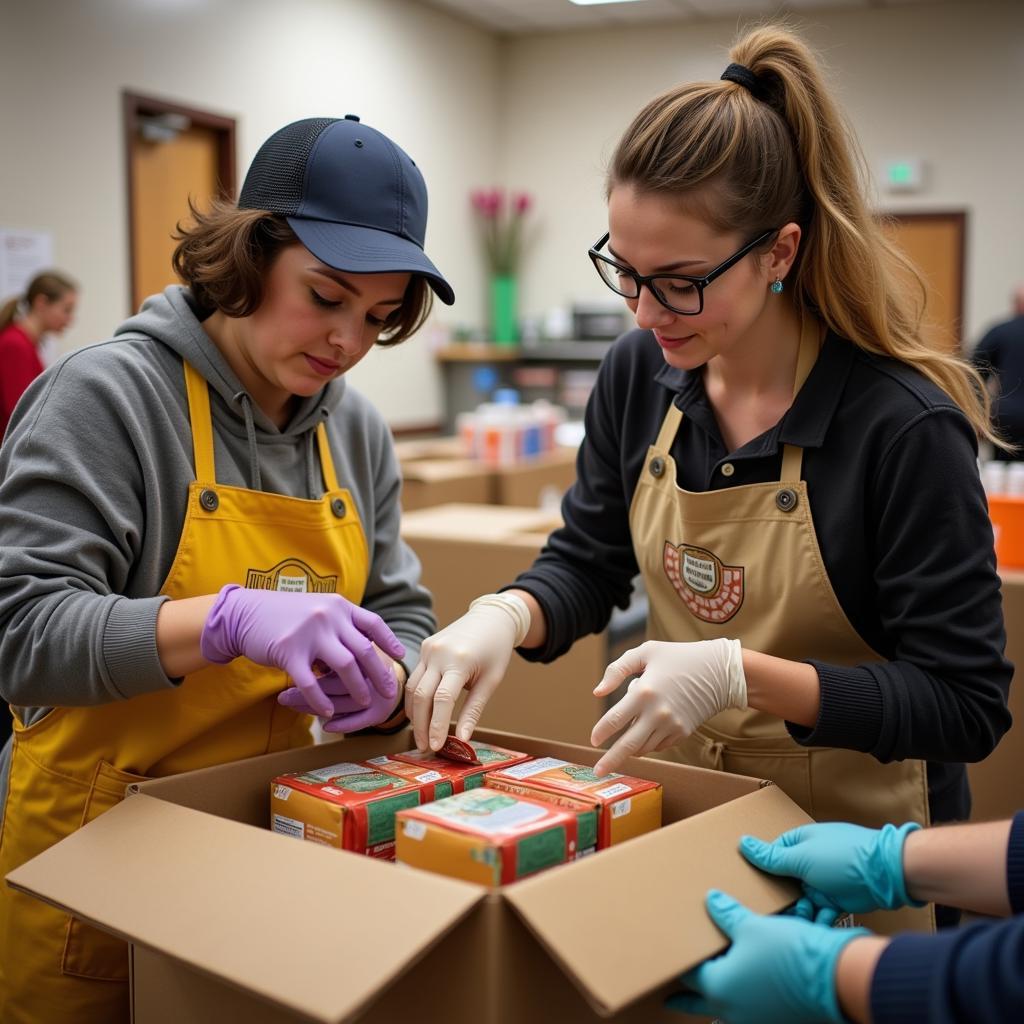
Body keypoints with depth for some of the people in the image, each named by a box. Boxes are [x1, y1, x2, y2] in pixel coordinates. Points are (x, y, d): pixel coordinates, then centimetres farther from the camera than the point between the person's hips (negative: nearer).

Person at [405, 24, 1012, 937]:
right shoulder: (637, 376, -7)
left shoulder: (904, 427, -24)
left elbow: (966, 704, -21)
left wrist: (740, 674, -33)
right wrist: (504, 614, -19)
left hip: (846, 832, -4)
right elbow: (587, 562, 4)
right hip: (674, 802, 5)